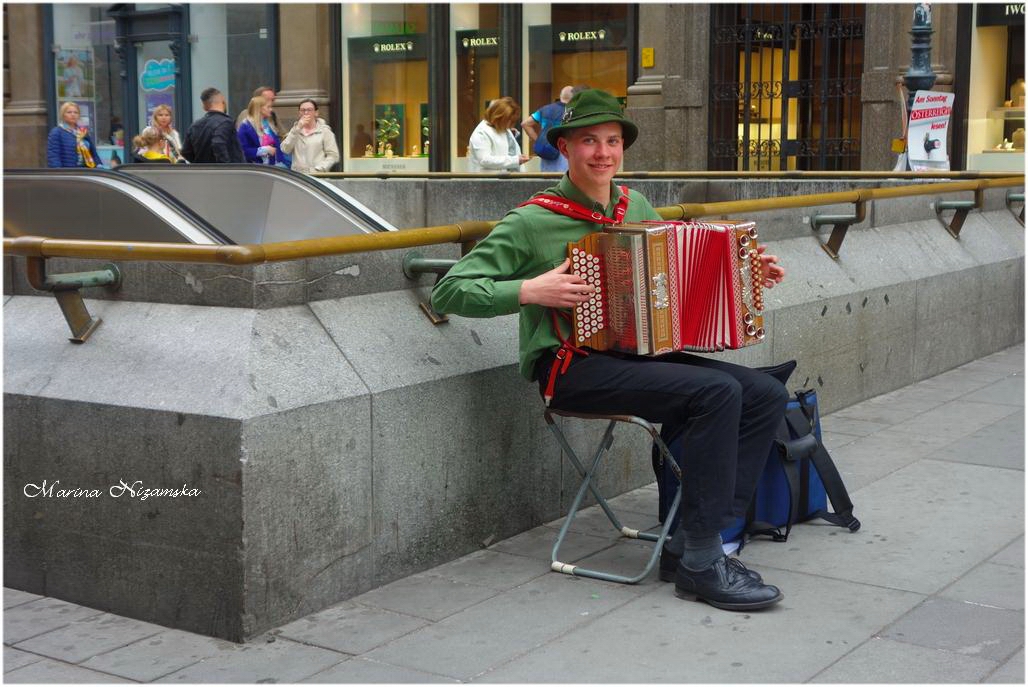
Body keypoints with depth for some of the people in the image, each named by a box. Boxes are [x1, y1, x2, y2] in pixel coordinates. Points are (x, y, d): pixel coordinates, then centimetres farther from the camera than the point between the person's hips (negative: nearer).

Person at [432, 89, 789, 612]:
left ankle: (688, 545, -6)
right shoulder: (533, 222, -7)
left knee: (767, 395, -7)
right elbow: (449, 292, -10)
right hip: (573, 369, -7)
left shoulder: (636, 206, 12)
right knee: (717, 392, -25)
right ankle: (701, 564, -16)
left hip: (639, 353, 8)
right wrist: (529, 291, -22)